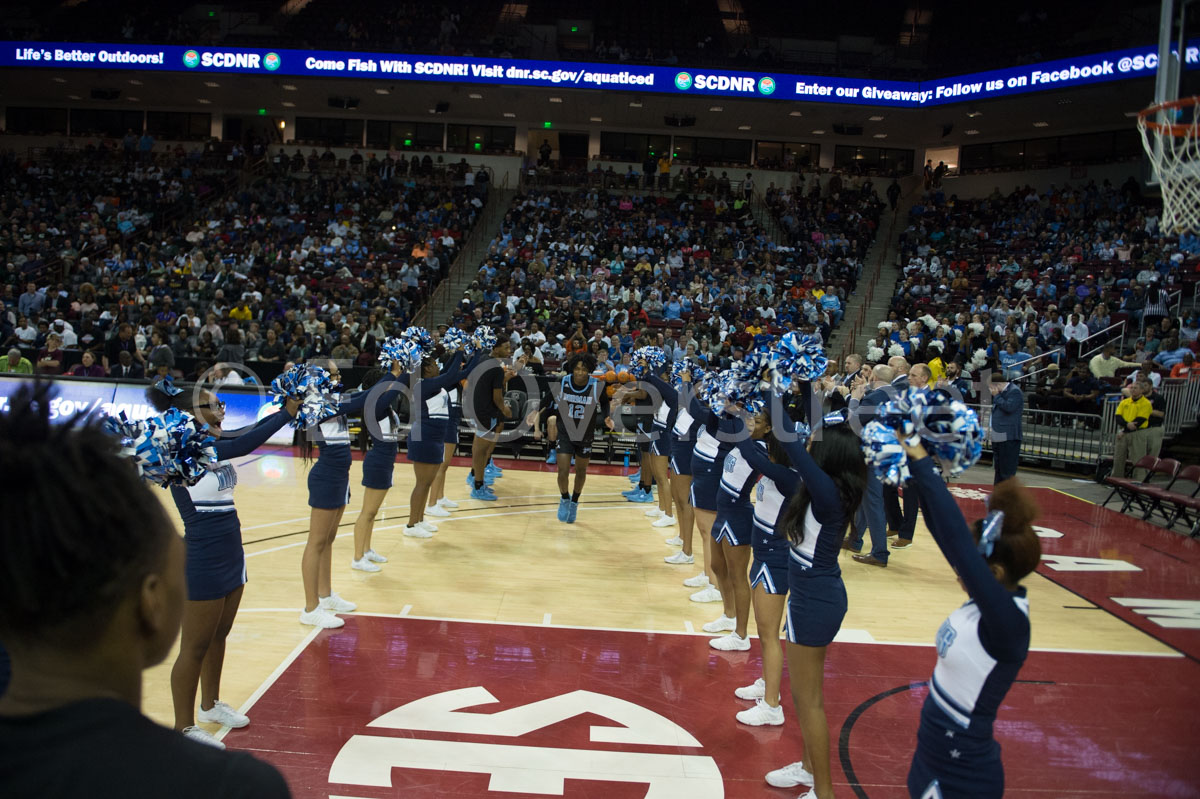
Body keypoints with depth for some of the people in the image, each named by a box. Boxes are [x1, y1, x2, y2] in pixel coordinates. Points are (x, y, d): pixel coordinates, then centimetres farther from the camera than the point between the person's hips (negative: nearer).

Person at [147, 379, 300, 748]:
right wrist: (286, 414, -28)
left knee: (219, 636, 21)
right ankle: (184, 728, 18)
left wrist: (289, 409, -16)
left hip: (231, 557, 8)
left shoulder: (215, 445, 5)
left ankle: (210, 705, 39)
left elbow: (250, 435, -3)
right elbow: (242, 446, -31)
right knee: (195, 647, 4)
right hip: (202, 565, -8)